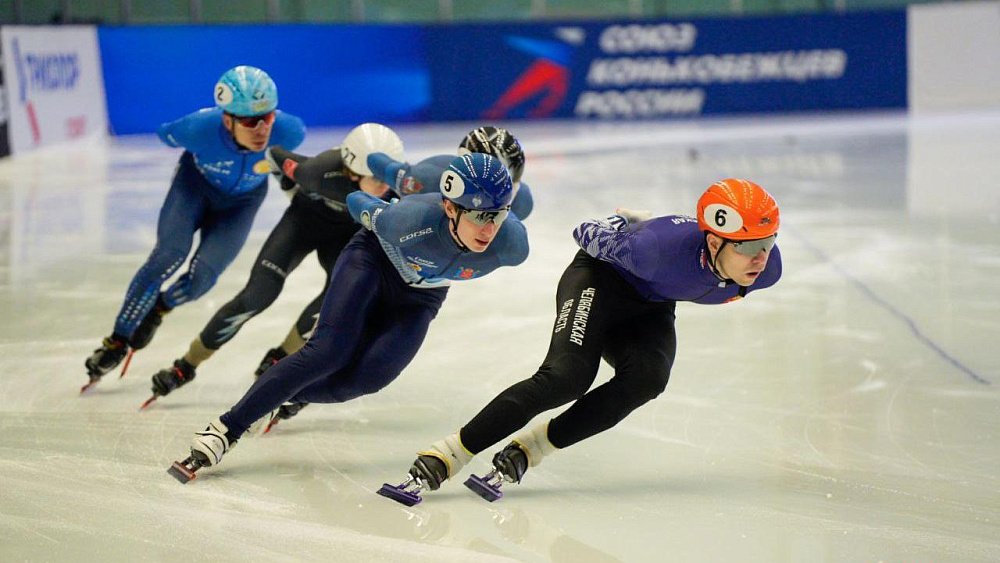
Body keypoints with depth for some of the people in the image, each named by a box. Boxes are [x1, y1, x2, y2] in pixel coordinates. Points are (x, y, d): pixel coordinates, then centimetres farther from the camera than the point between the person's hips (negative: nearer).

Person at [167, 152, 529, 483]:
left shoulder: (511, 245, -33)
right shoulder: (415, 219, -39)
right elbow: (359, 204, -16)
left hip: (418, 299, 3)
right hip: (374, 260, -3)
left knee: (365, 378, -15)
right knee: (330, 350, -22)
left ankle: (271, 397, 10)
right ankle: (224, 430, -15)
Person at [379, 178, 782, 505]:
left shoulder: (766, 268, -24)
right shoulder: (663, 246, -40)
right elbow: (591, 235, -21)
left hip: (650, 307, 6)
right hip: (601, 275, -5)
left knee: (646, 378, -26)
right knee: (566, 377, -27)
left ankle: (523, 453, -17)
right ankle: (439, 461, -25)